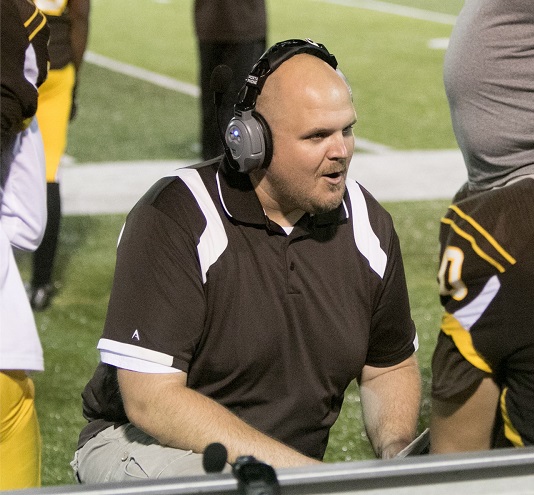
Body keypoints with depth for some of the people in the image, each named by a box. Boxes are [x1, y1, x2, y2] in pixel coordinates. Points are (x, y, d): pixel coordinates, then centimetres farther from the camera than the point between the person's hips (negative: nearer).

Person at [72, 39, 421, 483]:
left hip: (289, 465, 7)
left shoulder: (366, 225, 1)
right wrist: (303, 470, -27)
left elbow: (391, 366, 17)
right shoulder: (175, 220, -19)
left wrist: (395, 453, -5)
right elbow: (151, 400, -24)